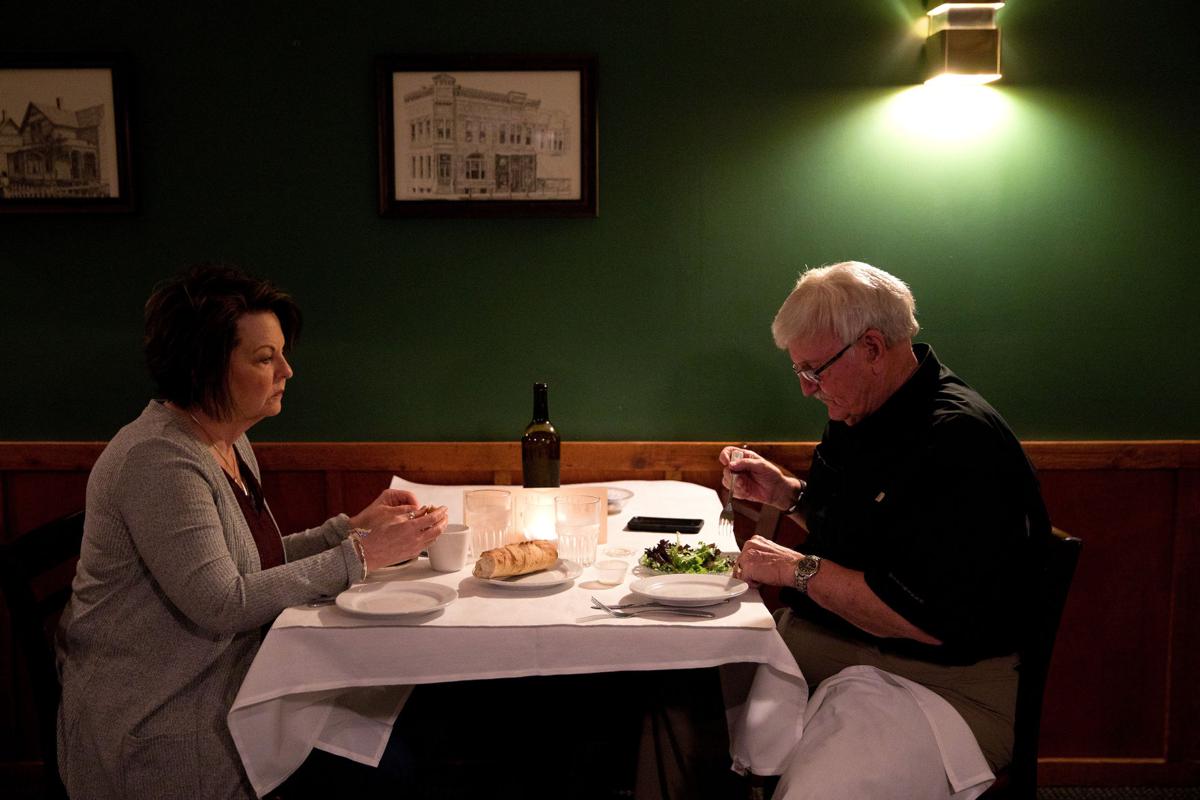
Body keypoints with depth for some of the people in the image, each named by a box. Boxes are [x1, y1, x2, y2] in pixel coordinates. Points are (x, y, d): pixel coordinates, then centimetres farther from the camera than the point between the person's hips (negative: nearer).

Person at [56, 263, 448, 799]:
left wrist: (353, 527, 2)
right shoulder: (158, 459, -20)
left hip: (225, 687, 8)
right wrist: (359, 556, -21)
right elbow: (222, 603, -23)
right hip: (157, 725, -8)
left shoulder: (230, 443, 9)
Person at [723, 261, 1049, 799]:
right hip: (818, 642, 9)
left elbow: (927, 621, -25)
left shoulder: (962, 443, -20)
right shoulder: (858, 417, 9)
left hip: (938, 680, -8)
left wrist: (798, 569, -17)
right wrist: (784, 492, 8)